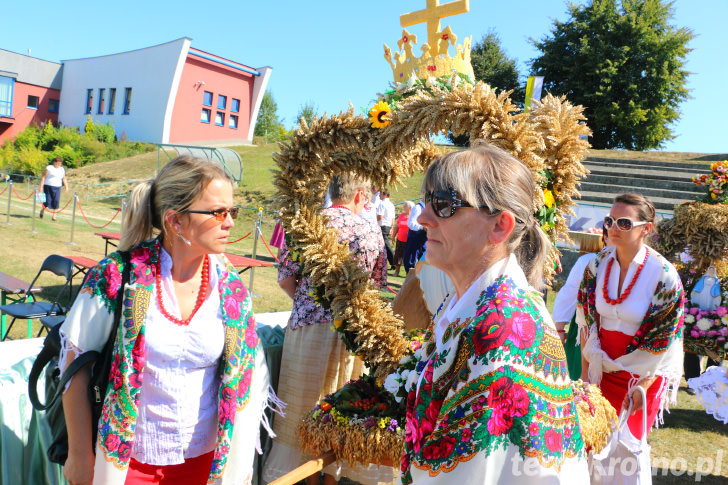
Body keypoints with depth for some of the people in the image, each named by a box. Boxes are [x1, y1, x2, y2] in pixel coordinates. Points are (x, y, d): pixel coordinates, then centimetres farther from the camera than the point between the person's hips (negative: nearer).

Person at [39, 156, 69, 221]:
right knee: (47, 201, -4)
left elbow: (64, 179, 20)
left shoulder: (62, 169, 13)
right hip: (48, 186, -4)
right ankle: (42, 211, 27)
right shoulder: (49, 168, -2)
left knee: (56, 201, -8)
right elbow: (43, 177, -3)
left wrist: (66, 187, 8)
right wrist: (41, 187, -9)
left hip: (57, 188, 4)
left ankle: (54, 216, -1)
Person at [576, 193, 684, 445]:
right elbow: (587, 321, 1)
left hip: (644, 374, -3)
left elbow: (665, 338, -11)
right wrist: (585, 370, 1)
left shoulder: (663, 274, -15)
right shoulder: (598, 264, -4)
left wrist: (642, 385, -11)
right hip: (602, 371, 3)